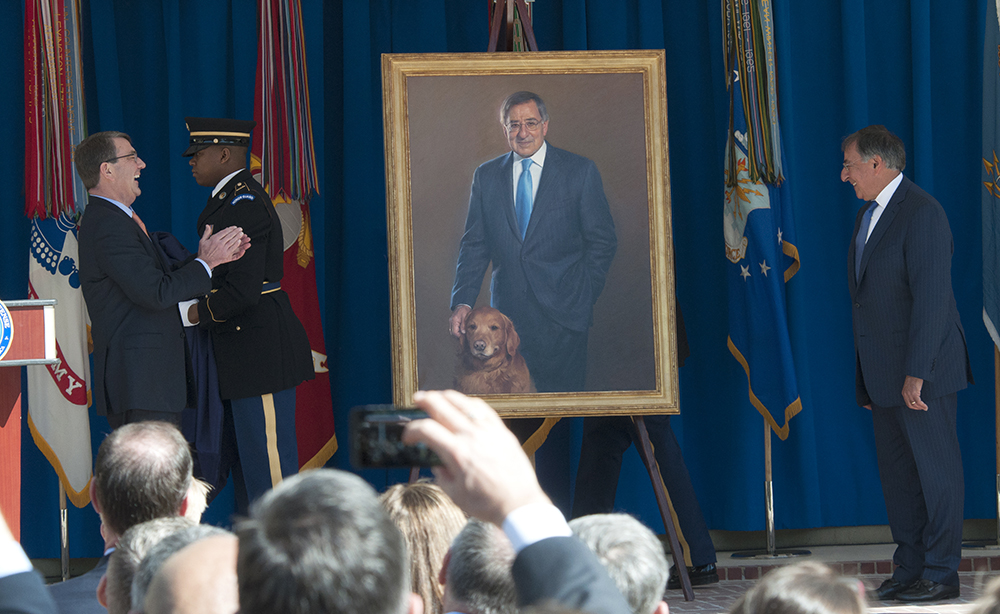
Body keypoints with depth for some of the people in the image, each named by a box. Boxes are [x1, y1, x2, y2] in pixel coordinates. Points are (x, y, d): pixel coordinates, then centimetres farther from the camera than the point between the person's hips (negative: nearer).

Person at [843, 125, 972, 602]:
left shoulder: (922, 214, -14)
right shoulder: (869, 215, 16)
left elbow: (931, 297, -20)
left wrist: (916, 374, -24)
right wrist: (866, 378, 16)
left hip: (922, 373, -9)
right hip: (881, 374, 9)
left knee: (936, 471, -2)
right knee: (897, 473, 11)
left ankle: (941, 575, 2)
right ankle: (909, 568, 17)